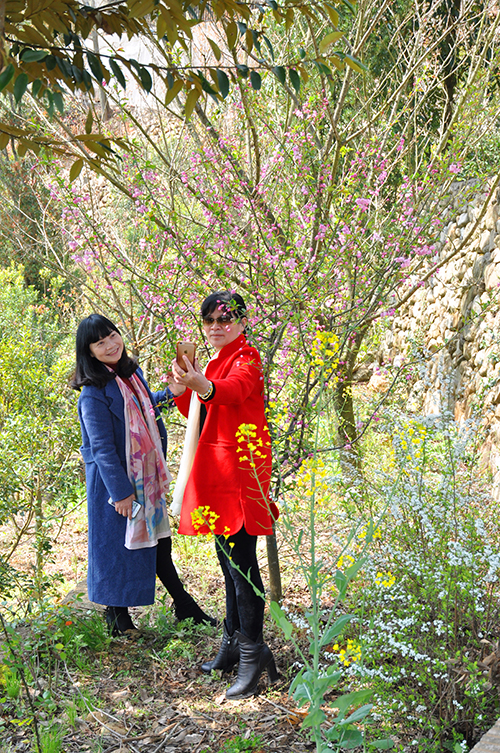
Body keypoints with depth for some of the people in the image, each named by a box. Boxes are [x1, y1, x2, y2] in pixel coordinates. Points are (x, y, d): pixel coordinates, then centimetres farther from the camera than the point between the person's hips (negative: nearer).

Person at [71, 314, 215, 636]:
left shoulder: (132, 373, 4)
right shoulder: (94, 394, -19)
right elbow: (102, 448, -19)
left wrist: (173, 391, 11)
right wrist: (121, 491, -18)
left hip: (145, 476, 7)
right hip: (117, 480, -7)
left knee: (159, 542, 15)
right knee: (120, 547, 5)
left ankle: (184, 606, 27)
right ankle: (117, 617, 23)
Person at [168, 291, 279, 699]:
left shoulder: (246, 357, -8)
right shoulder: (217, 361, 20)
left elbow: (235, 389, -32)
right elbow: (201, 416, 21)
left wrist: (204, 386, -54)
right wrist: (181, 391, 1)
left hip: (240, 468, -9)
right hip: (216, 467, 9)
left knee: (240, 559, -11)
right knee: (228, 557, 15)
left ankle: (253, 650, -5)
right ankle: (234, 640, 25)